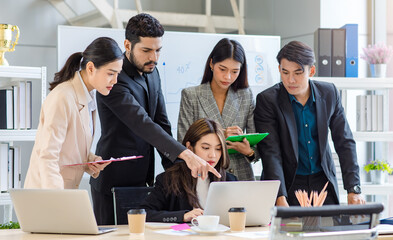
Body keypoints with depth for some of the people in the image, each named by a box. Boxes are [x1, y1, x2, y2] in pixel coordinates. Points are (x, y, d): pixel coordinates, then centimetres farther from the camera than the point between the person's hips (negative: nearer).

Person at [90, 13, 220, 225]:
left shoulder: (152, 73, 7)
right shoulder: (114, 79, -20)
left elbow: (161, 123, 11)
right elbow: (141, 123, -32)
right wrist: (185, 154, -41)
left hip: (142, 176, 8)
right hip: (114, 181, -7)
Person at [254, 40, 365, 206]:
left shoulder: (329, 93, -2)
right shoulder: (267, 100, -12)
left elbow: (344, 142, 3)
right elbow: (270, 152, -18)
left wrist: (353, 190, -6)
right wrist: (280, 198, -30)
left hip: (323, 181, 3)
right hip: (288, 184, -3)